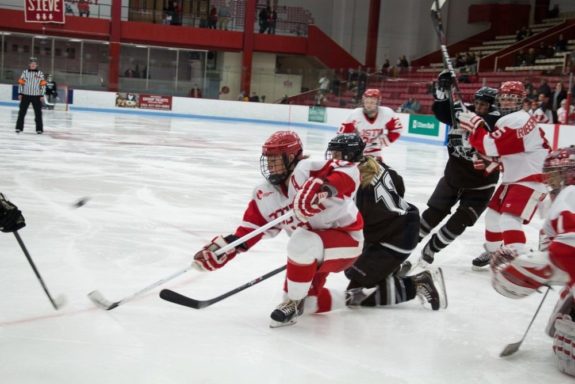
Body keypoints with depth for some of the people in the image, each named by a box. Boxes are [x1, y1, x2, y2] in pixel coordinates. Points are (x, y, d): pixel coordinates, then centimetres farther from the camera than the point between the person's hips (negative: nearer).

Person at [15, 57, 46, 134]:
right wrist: (20, 93, 0)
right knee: (22, 112, 4)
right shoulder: (25, 72, 2)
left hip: (36, 96, -1)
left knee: (38, 113, 2)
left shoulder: (40, 73, 0)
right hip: (25, 95, 1)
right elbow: (21, 83, 4)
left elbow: (43, 85, 1)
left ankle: (39, 129, 8)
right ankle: (19, 127, 11)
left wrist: (42, 95, -4)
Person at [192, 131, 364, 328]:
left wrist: (325, 188, -54)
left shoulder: (305, 171, -24)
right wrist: (225, 247, -11)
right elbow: (251, 227, 2)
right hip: (313, 252, 9)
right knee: (306, 303, 9)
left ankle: (294, 303, -14)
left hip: (345, 238, -9)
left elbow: (350, 172, -37)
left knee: (301, 242, -37)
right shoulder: (266, 195, 0)